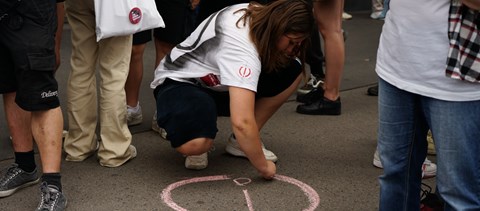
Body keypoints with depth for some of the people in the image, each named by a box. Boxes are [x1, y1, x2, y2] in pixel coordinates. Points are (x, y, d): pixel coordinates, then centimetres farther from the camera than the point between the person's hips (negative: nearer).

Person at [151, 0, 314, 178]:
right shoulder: (242, 51, -37)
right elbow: (241, 122, -45)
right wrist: (263, 167, -31)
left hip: (217, 81, 9)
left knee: (292, 71, -10)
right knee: (195, 144, -42)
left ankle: (241, 141, 1)